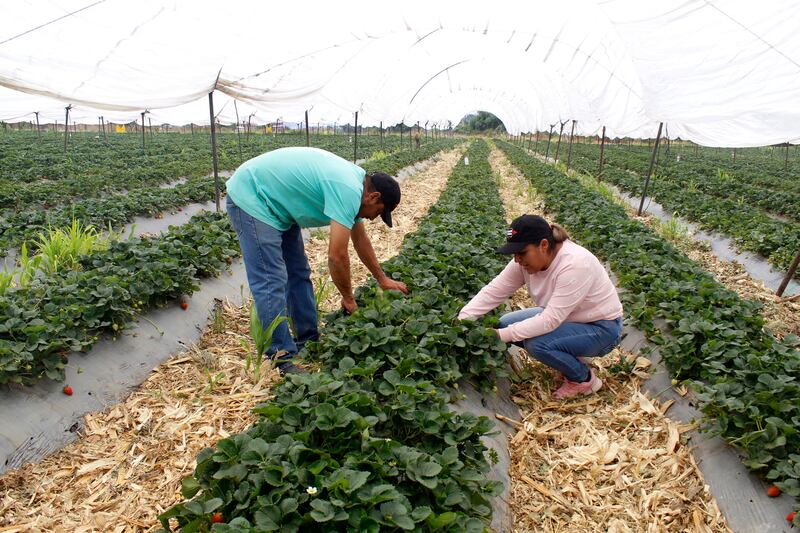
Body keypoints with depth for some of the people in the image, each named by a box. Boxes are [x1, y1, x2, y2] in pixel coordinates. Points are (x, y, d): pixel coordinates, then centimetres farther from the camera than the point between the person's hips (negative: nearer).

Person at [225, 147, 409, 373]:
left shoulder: (355, 180, 4)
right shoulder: (348, 191, -26)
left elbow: (360, 239, 14)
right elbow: (337, 255, -26)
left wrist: (383, 280, 19)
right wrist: (348, 299, -10)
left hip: (275, 202, 10)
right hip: (250, 197, -10)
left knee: (298, 274, 10)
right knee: (271, 283, -13)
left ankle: (308, 341, 20)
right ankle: (282, 361, -5)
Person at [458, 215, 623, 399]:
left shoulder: (574, 264, -34)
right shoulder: (527, 258, -13)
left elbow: (550, 321, -36)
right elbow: (493, 291, -15)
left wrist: (502, 335, -36)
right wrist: (462, 321, -25)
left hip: (600, 327, -7)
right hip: (562, 316, 8)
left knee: (536, 343, -30)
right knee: (505, 323, -4)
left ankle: (584, 378, 0)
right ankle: (570, 356, 11)